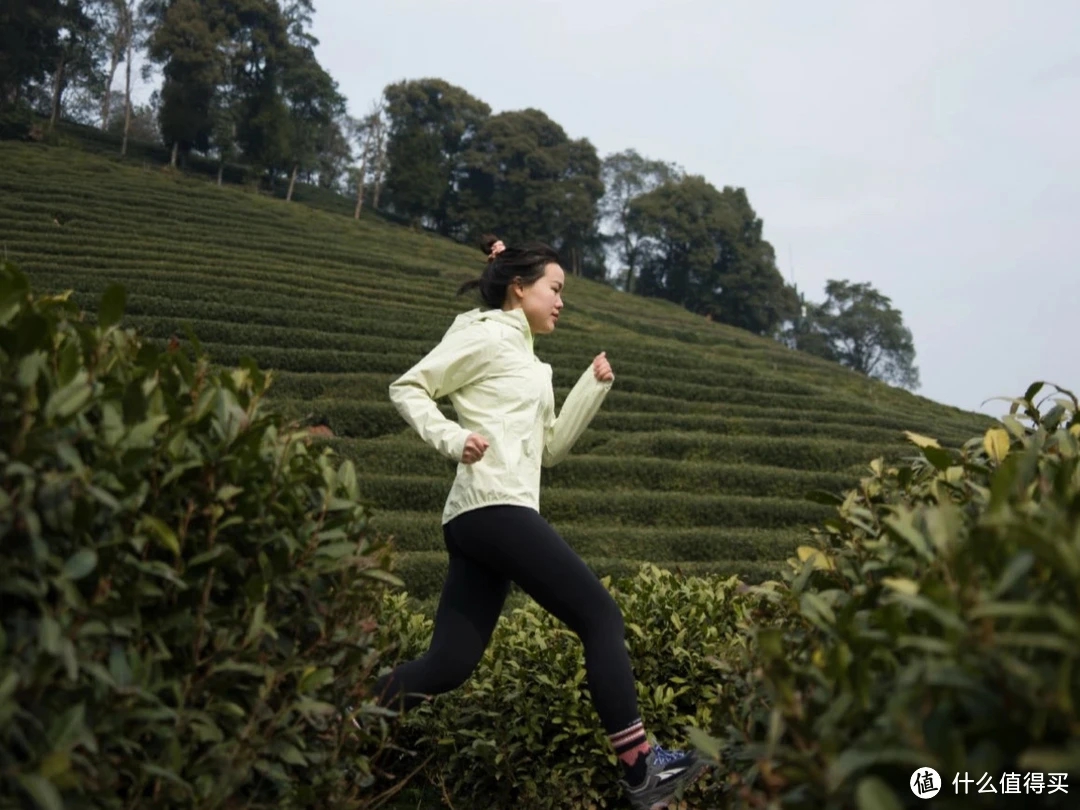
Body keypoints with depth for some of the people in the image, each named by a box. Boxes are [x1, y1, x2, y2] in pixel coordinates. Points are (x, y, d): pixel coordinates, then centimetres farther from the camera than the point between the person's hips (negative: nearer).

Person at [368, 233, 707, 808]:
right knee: (601, 617, -7)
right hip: (495, 507, -9)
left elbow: (550, 448, 25)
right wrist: (451, 438, -15)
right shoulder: (488, 336, 0)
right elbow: (407, 387, -3)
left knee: (447, 665, 3)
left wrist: (593, 387, 18)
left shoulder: (525, 359, 27)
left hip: (478, 520, 9)